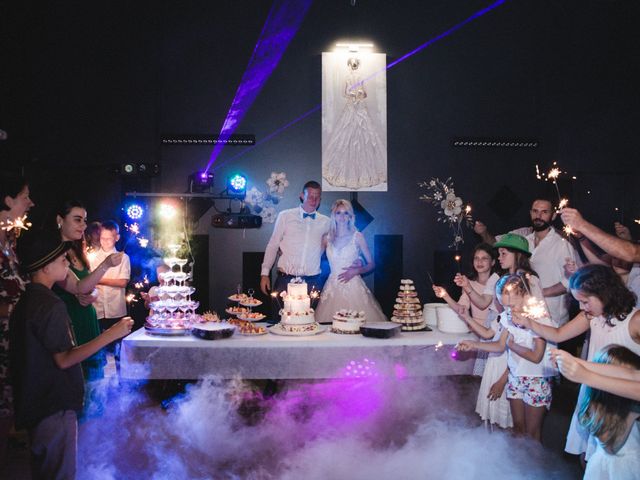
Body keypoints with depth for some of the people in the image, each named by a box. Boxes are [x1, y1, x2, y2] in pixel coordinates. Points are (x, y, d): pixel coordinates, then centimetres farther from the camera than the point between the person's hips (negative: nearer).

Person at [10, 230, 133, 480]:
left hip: (35, 403, 10)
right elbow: (64, 359, -23)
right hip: (55, 406, -10)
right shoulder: (51, 305, -21)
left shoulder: (25, 301, 9)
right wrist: (111, 334, -24)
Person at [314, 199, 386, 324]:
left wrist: (356, 271, -10)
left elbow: (371, 264, 4)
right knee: (330, 324, -4)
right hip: (333, 287, 2)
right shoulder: (327, 238, 9)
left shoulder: (357, 236, 3)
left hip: (353, 286, -2)